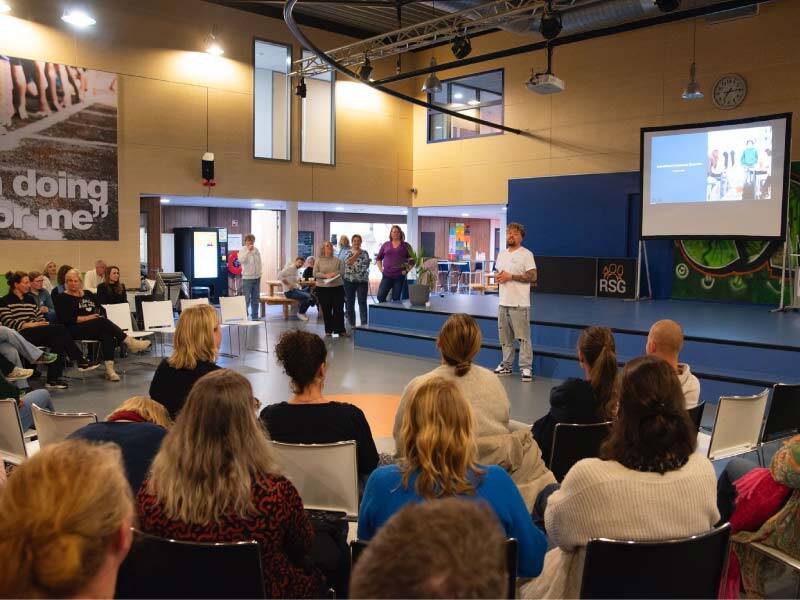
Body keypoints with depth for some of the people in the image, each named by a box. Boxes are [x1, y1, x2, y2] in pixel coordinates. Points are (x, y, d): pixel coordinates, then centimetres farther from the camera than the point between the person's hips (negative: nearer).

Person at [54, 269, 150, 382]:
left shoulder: (88, 294, 23)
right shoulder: (62, 298, 6)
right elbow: (67, 319, -7)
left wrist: (99, 315, -6)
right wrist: (89, 317, -13)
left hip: (97, 327, 5)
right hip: (75, 330, -4)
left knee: (107, 334, -31)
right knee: (102, 322, -32)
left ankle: (109, 368, -43)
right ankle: (129, 341, -31)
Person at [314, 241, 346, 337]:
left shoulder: (337, 260, 8)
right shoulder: (318, 261, 5)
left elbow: (342, 271, 0)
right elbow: (315, 274, -3)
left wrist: (334, 274, -18)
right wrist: (325, 275, -17)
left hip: (337, 287, 1)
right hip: (323, 288, 0)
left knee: (339, 309, -1)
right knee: (326, 310, 4)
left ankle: (340, 329, 6)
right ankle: (329, 330, 14)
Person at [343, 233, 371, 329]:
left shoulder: (364, 253, 6)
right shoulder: (347, 252, 8)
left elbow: (366, 265, -8)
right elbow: (348, 262, -10)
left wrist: (353, 264, -11)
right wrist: (356, 254, -14)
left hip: (362, 281, -2)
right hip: (349, 281, 2)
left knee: (362, 302, -9)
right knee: (350, 303, 5)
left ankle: (364, 324, -10)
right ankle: (352, 324, 14)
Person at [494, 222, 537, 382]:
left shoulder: (526, 254, -7)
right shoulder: (502, 254, 15)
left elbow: (532, 277, -14)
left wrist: (510, 276, -17)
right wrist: (498, 277, -1)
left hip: (519, 304, -7)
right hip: (503, 302, 7)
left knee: (523, 337, -6)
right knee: (505, 337, 13)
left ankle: (526, 368, -2)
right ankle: (506, 365, 23)